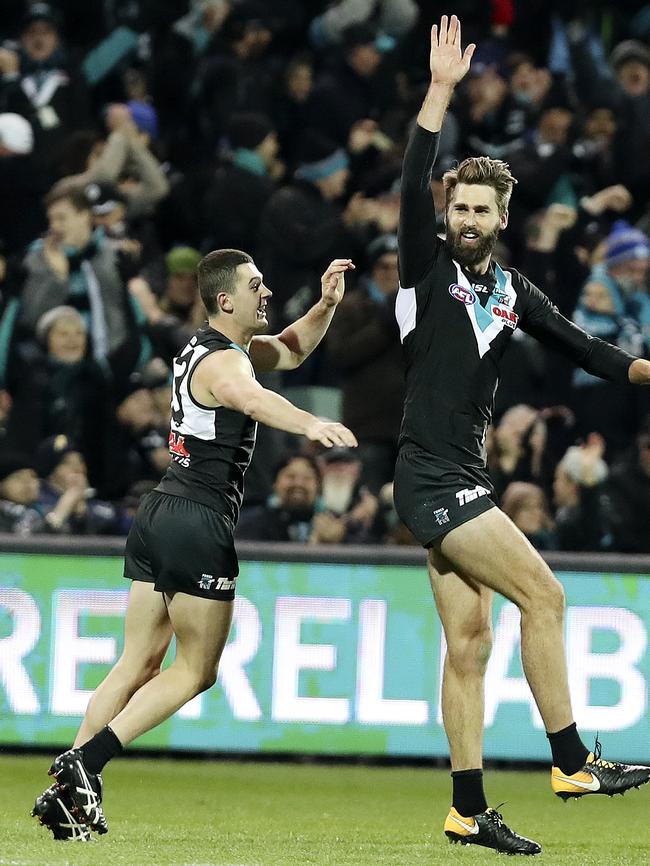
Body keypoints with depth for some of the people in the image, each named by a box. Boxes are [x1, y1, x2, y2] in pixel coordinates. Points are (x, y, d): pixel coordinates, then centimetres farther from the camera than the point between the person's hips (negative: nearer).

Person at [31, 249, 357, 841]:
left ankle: (69, 791, 2)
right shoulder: (221, 361, -14)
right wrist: (309, 424, -58)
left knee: (140, 663, 9)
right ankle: (84, 765, -10)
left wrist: (327, 304, 15)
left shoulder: (223, 349, 17)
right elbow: (252, 398, -39)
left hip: (159, 517, 9)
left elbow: (289, 351, 33)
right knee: (196, 672, -1)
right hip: (199, 524, -9)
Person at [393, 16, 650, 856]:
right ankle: (572, 762, -8)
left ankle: (468, 811, 7)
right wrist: (441, 90, -24)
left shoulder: (510, 291, 13)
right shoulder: (427, 267, -4)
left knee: (470, 642, 5)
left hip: (463, 482, 7)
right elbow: (412, 186, -18)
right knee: (542, 595, -13)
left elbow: (581, 346, 14)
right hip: (431, 478, -7)